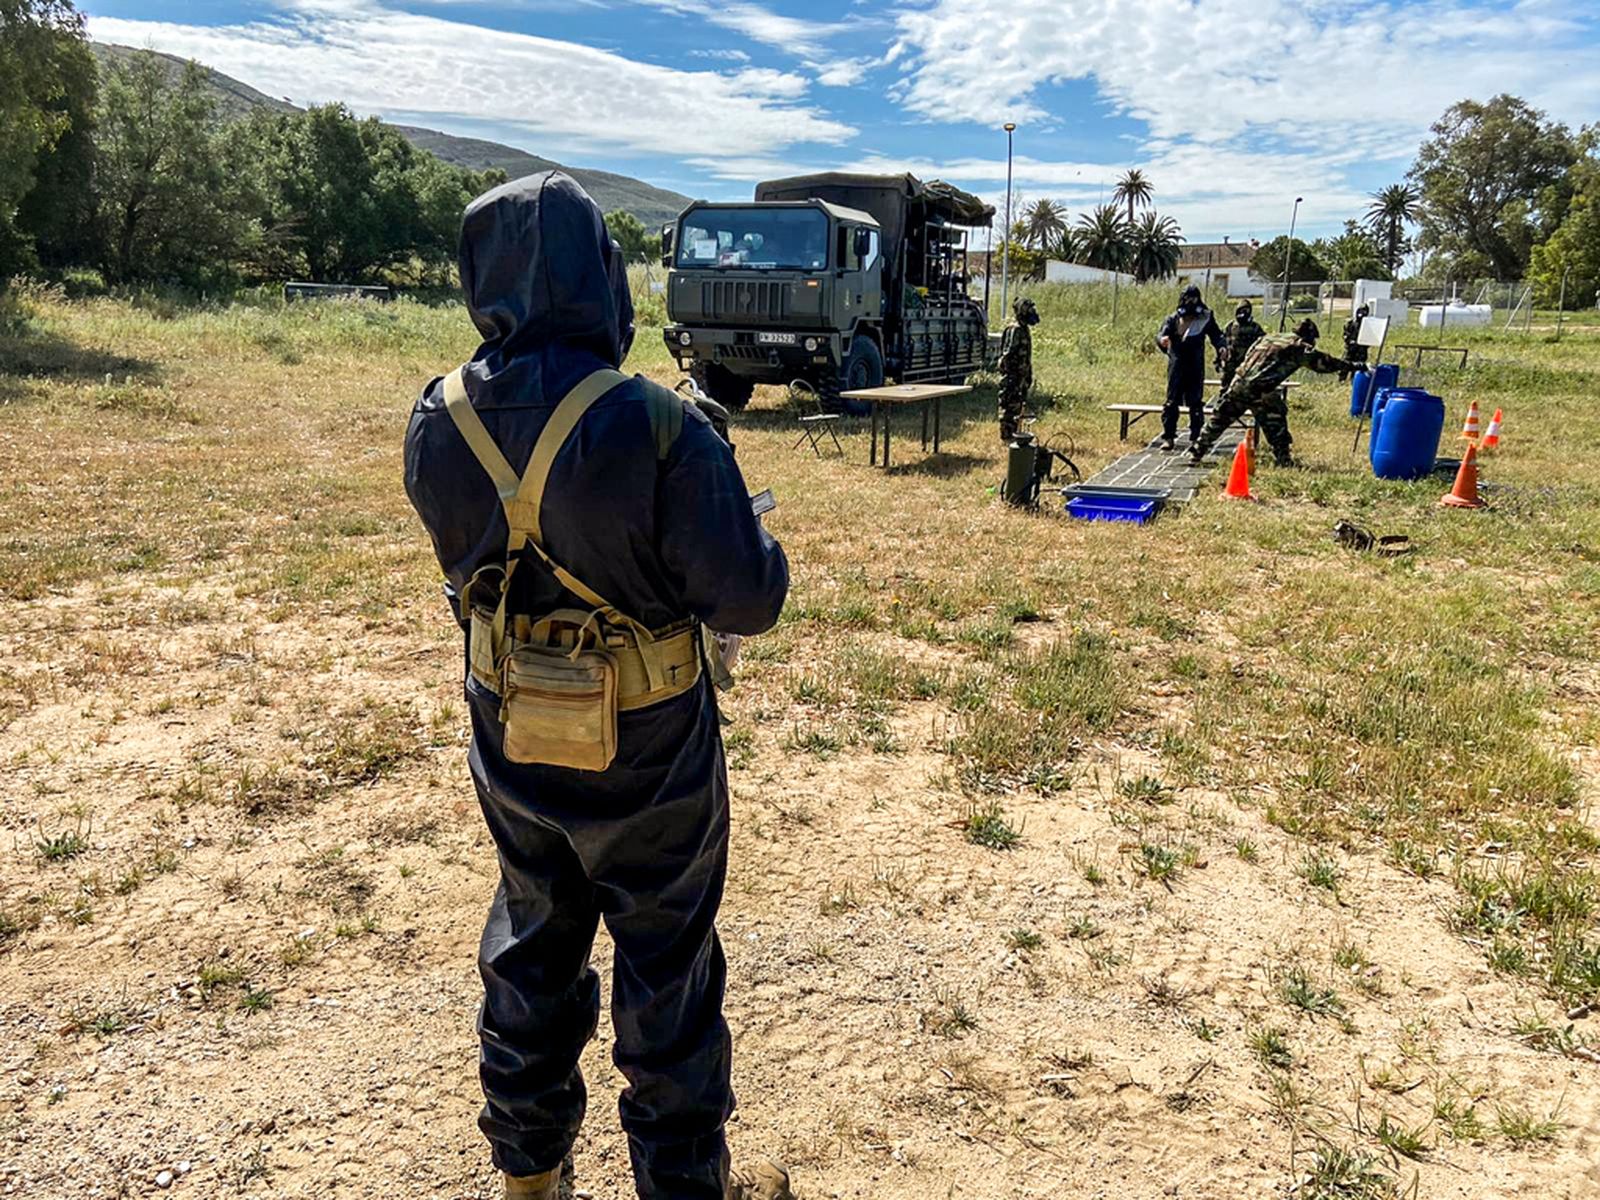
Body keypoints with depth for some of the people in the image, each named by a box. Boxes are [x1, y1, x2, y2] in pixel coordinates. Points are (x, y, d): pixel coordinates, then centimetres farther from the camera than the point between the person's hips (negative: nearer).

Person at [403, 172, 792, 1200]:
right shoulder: (656, 427, -26)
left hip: (510, 737, 5)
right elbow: (751, 598, -21)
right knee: (667, 970, 14)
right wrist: (714, 481, -1)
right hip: (643, 752, -5)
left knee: (532, 945, 25)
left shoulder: (438, 422, -9)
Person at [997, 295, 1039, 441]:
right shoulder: (1014, 330, -16)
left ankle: (1013, 434, 22)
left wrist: (1029, 377, 22)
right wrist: (1010, 376, -22)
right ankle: (1006, 436, 0)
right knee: (1009, 405, -5)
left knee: (1018, 405, 14)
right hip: (1012, 375, -10)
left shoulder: (1024, 330, 15)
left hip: (1021, 376, 10)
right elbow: (1008, 354, -20)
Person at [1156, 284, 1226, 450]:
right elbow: (1161, 334, -7)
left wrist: (1222, 347, -16)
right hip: (1176, 366, 0)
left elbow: (1216, 335, 5)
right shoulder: (1173, 319, 5)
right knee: (1172, 401, -2)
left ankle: (1196, 437, 11)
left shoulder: (1205, 318, 5)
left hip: (1196, 367, 0)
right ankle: (1168, 437, 2)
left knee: (1196, 402, 3)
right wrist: (1161, 339, -32)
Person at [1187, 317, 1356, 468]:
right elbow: (1321, 361, 1)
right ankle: (1284, 460, 7)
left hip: (1238, 384, 6)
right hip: (1260, 392, -6)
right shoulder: (1299, 348, 3)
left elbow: (1248, 356, 25)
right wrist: (1345, 366, 8)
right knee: (1276, 426, 6)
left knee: (1218, 420, 13)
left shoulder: (1269, 337, 23)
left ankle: (1195, 454, 16)